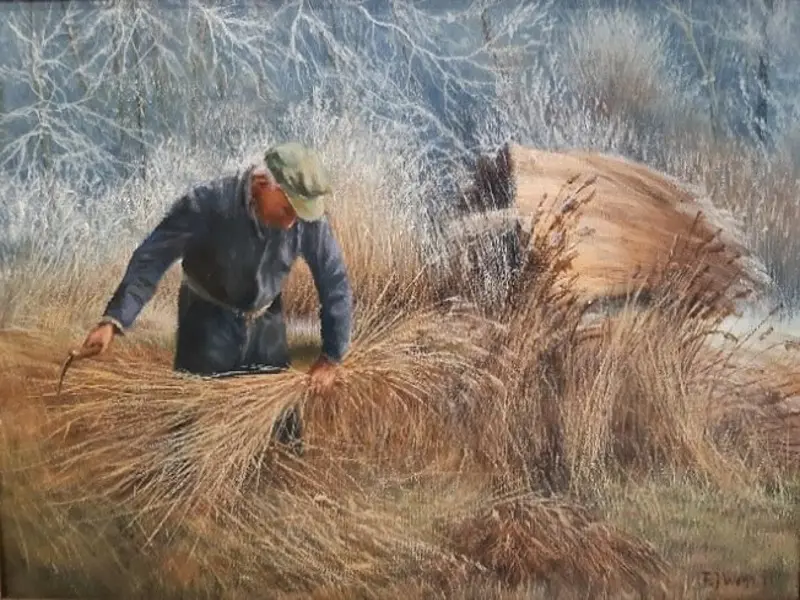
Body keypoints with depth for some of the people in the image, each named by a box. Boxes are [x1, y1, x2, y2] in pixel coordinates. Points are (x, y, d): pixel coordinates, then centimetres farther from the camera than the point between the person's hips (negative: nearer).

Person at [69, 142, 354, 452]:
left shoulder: (309, 218, -22)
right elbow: (151, 259, -29)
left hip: (266, 322, 3)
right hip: (208, 321, -3)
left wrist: (332, 356, -10)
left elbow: (335, 283, -12)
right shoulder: (207, 204, -30)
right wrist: (113, 320, -40)